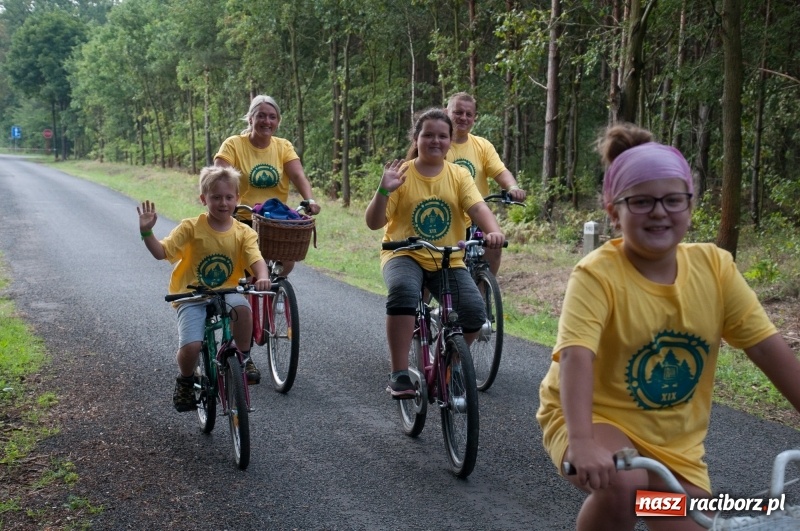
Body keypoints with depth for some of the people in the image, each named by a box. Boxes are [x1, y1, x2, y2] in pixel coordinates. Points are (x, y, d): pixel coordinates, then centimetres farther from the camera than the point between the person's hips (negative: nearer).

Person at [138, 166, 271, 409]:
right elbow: (161, 252, -7)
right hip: (192, 297, -1)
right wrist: (146, 232, -25)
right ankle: (185, 380, 12)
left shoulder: (243, 233, -1)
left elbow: (257, 260, -14)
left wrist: (262, 277, -36)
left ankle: (244, 358, -8)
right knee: (191, 346, -24)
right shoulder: (191, 228, -6)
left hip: (226, 292, 1)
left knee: (241, 306, -35)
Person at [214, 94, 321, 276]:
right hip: (242, 220, -3)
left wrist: (310, 200, -27)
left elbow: (298, 176, -9)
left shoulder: (284, 146, 5)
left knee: (287, 263, -11)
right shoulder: (233, 144, -5)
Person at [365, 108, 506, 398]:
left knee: (474, 310, -20)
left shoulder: (458, 175, 4)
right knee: (403, 290, -36)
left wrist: (494, 231, -32)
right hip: (404, 255, -2)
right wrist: (383, 191, -26)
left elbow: (478, 208, -12)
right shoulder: (401, 174, -3)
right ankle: (399, 373, -25)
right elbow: (374, 223, -8)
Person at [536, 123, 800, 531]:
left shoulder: (714, 267, -9)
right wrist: (582, 443, -49)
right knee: (623, 485, -34)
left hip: (674, 442, 5)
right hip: (598, 418, -5)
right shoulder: (597, 274, -23)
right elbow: (575, 357, -35)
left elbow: (767, 347, -8)